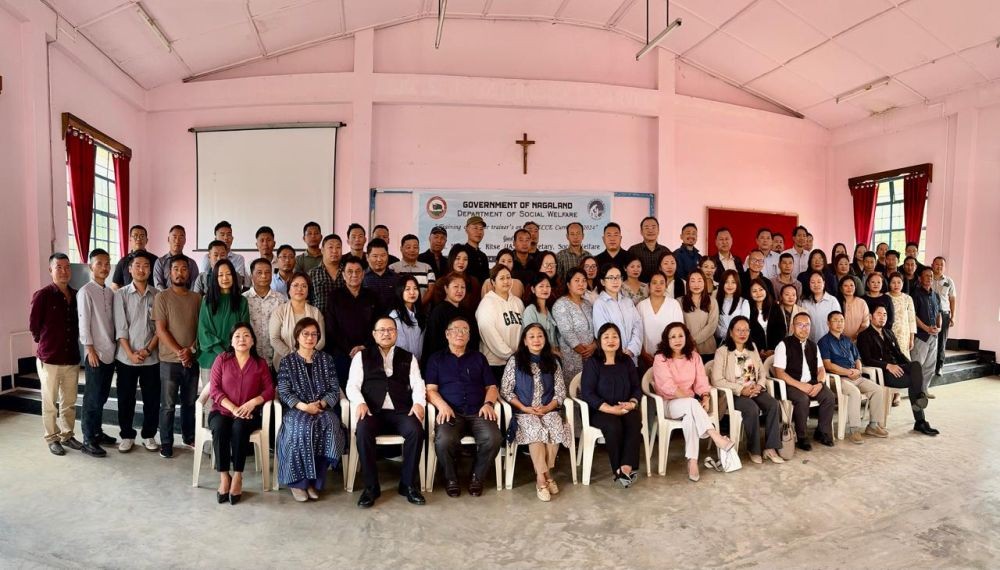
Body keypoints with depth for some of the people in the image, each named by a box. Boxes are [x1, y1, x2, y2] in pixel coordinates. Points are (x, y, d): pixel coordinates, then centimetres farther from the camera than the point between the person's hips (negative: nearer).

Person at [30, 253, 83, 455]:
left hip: (72, 358, 4)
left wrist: (72, 342, 7)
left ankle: (67, 435, 27)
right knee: (50, 403, 8)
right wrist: (46, 342, 7)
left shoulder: (77, 295, 3)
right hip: (49, 359, -4)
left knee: (70, 402, 13)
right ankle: (52, 438, 21)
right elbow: (33, 326, -3)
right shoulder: (42, 295, -10)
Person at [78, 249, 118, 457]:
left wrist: (116, 345, 9)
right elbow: (83, 323, -11)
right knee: (92, 398, -1)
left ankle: (97, 432, 25)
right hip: (95, 352, -6)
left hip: (110, 351, 6)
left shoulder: (110, 292, 11)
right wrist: (90, 349, -13)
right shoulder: (85, 292, -8)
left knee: (102, 396, 13)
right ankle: (88, 440, 7)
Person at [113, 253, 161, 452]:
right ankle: (127, 436, 23)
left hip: (152, 358, 1)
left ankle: (149, 435, 21)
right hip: (126, 358, 0)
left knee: (152, 399, 7)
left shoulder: (157, 295, 2)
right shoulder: (121, 294, -1)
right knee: (125, 399, 8)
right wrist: (130, 353, -11)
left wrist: (148, 350, -10)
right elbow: (120, 327, -5)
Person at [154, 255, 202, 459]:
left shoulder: (197, 298, 6)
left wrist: (191, 350, -10)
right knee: (168, 405, 5)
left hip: (193, 360, 3)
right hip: (170, 360, -3)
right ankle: (166, 443, 17)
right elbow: (160, 330, -8)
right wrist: (179, 352, -14)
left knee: (190, 402, 13)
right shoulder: (162, 297, -3)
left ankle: (189, 436, 28)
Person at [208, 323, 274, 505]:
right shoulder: (222, 359, 3)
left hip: (249, 414, 0)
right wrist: (233, 408, -16)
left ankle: (238, 476, -24)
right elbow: (214, 389, -4)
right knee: (219, 428, -32)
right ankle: (224, 477, -23)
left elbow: (269, 390, 0)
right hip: (222, 411, 1)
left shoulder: (261, 363, 4)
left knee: (239, 427, -32)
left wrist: (252, 403, -19)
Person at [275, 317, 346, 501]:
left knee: (329, 427, -31)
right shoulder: (287, 361, 7)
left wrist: (321, 404, -14)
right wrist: (303, 406, -18)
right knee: (302, 429, -34)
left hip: (324, 409, 1)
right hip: (296, 410, -1)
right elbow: (284, 393, -2)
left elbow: (334, 389, 6)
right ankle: (298, 481, -19)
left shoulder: (326, 359, 11)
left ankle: (314, 480, -18)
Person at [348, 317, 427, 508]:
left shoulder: (408, 358, 20)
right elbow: (352, 385, 8)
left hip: (401, 411, 1)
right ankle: (371, 486, -17)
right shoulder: (362, 356, 17)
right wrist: (360, 403, -13)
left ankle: (409, 484, -12)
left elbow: (418, 384, 10)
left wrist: (419, 402, -11)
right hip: (373, 411, 0)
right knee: (363, 430, -33)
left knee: (416, 430, -30)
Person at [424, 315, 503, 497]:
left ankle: (477, 476, 0)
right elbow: (431, 389, 6)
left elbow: (492, 386, 17)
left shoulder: (478, 357, 22)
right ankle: (451, 478, -2)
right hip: (451, 413, -2)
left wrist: (488, 403, -4)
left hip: (478, 412, 2)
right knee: (444, 441, -34)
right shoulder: (436, 358, 16)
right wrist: (442, 406, -14)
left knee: (494, 438, -29)